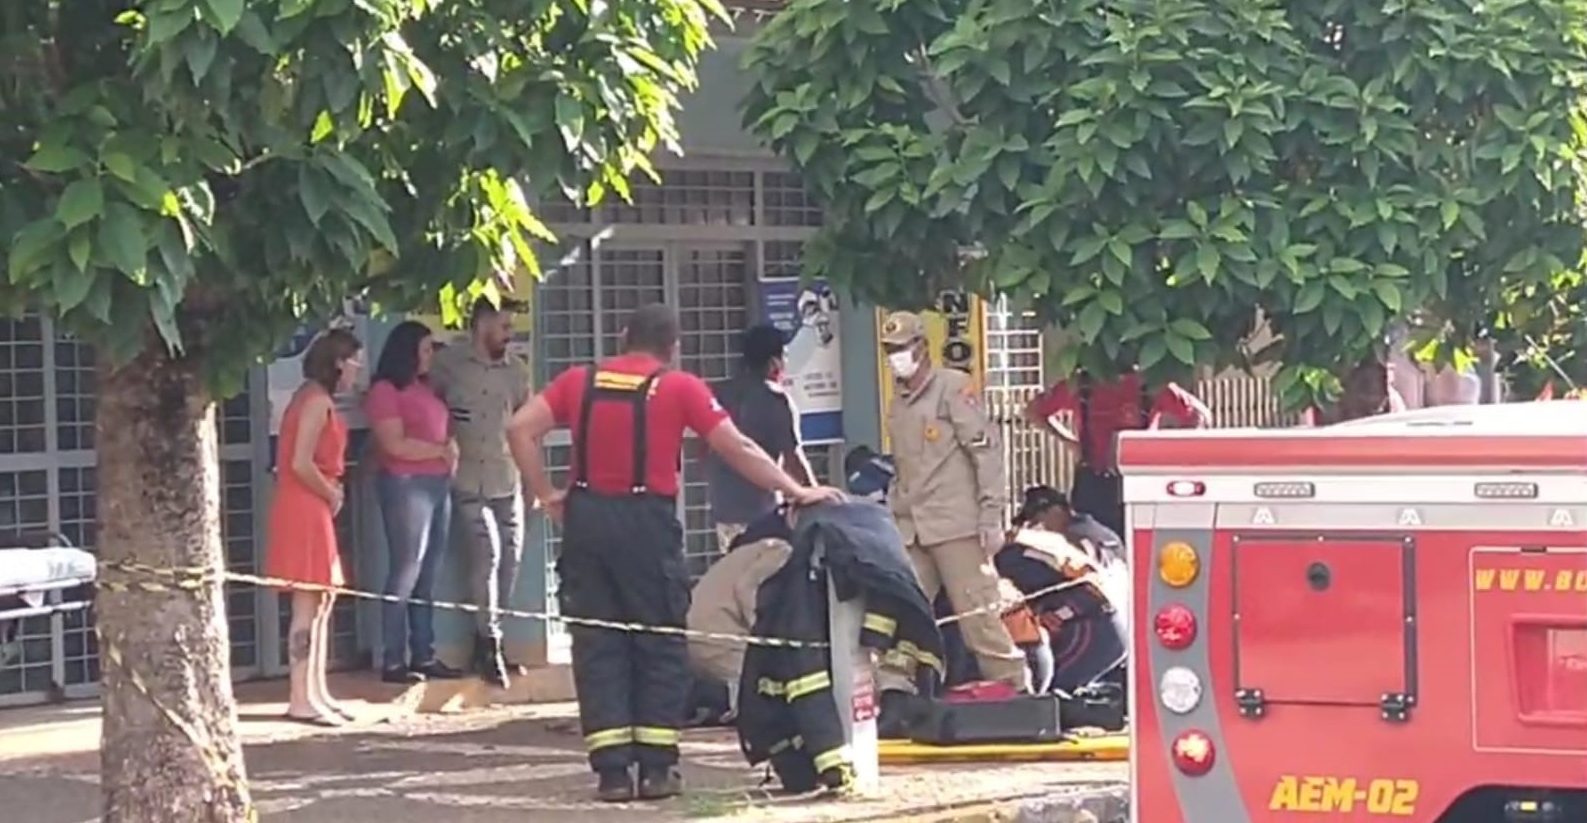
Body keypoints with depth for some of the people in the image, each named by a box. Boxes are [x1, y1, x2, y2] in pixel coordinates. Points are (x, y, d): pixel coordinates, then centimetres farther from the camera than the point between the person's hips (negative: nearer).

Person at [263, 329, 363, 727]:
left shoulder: (313, 399, 16)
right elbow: (302, 464, -22)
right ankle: (301, 700, -7)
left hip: (312, 510, 10)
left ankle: (316, 692, 20)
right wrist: (331, 494, -9)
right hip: (305, 510, -10)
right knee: (308, 605, -8)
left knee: (322, 601, 15)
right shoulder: (318, 401, -14)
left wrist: (330, 492, 5)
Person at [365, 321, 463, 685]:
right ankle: (392, 662, -5)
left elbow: (439, 429, 24)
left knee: (427, 575, 8)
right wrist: (440, 451, -7)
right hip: (407, 485, -8)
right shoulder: (385, 391, -7)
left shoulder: (424, 387, 17)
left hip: (438, 484, 8)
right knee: (405, 572, -7)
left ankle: (424, 656, 12)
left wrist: (451, 447, 2)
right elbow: (395, 444, -15)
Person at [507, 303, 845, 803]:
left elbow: (522, 429, 0)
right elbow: (737, 449, -1)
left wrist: (546, 494, 6)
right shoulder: (679, 388, 0)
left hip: (587, 518, 3)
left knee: (598, 644, 7)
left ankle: (612, 769, 3)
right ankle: (656, 767, 6)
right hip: (646, 521, -3)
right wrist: (796, 491, 6)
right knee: (659, 642, 9)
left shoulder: (580, 381, 8)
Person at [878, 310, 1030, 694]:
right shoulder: (898, 406, 22)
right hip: (911, 530, 7)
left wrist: (991, 515, -13)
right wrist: (892, 515, 15)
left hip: (956, 525, -7)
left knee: (978, 612, -7)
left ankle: (1014, 687, -1)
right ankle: (894, 690, 0)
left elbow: (986, 450, -7)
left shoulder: (953, 388, -1)